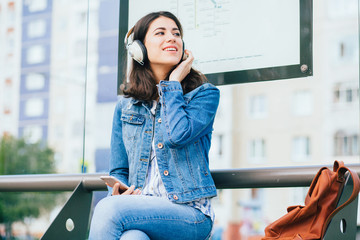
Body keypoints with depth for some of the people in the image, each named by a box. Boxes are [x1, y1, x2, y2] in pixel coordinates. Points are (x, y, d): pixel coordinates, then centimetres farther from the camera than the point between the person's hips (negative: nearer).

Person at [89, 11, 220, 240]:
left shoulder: (204, 94, 4)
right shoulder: (125, 107, 17)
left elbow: (179, 135, -17)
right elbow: (118, 171, 18)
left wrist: (173, 83, -3)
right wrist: (119, 193, -6)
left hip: (189, 214, -3)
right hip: (140, 211, 3)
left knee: (108, 209, -30)